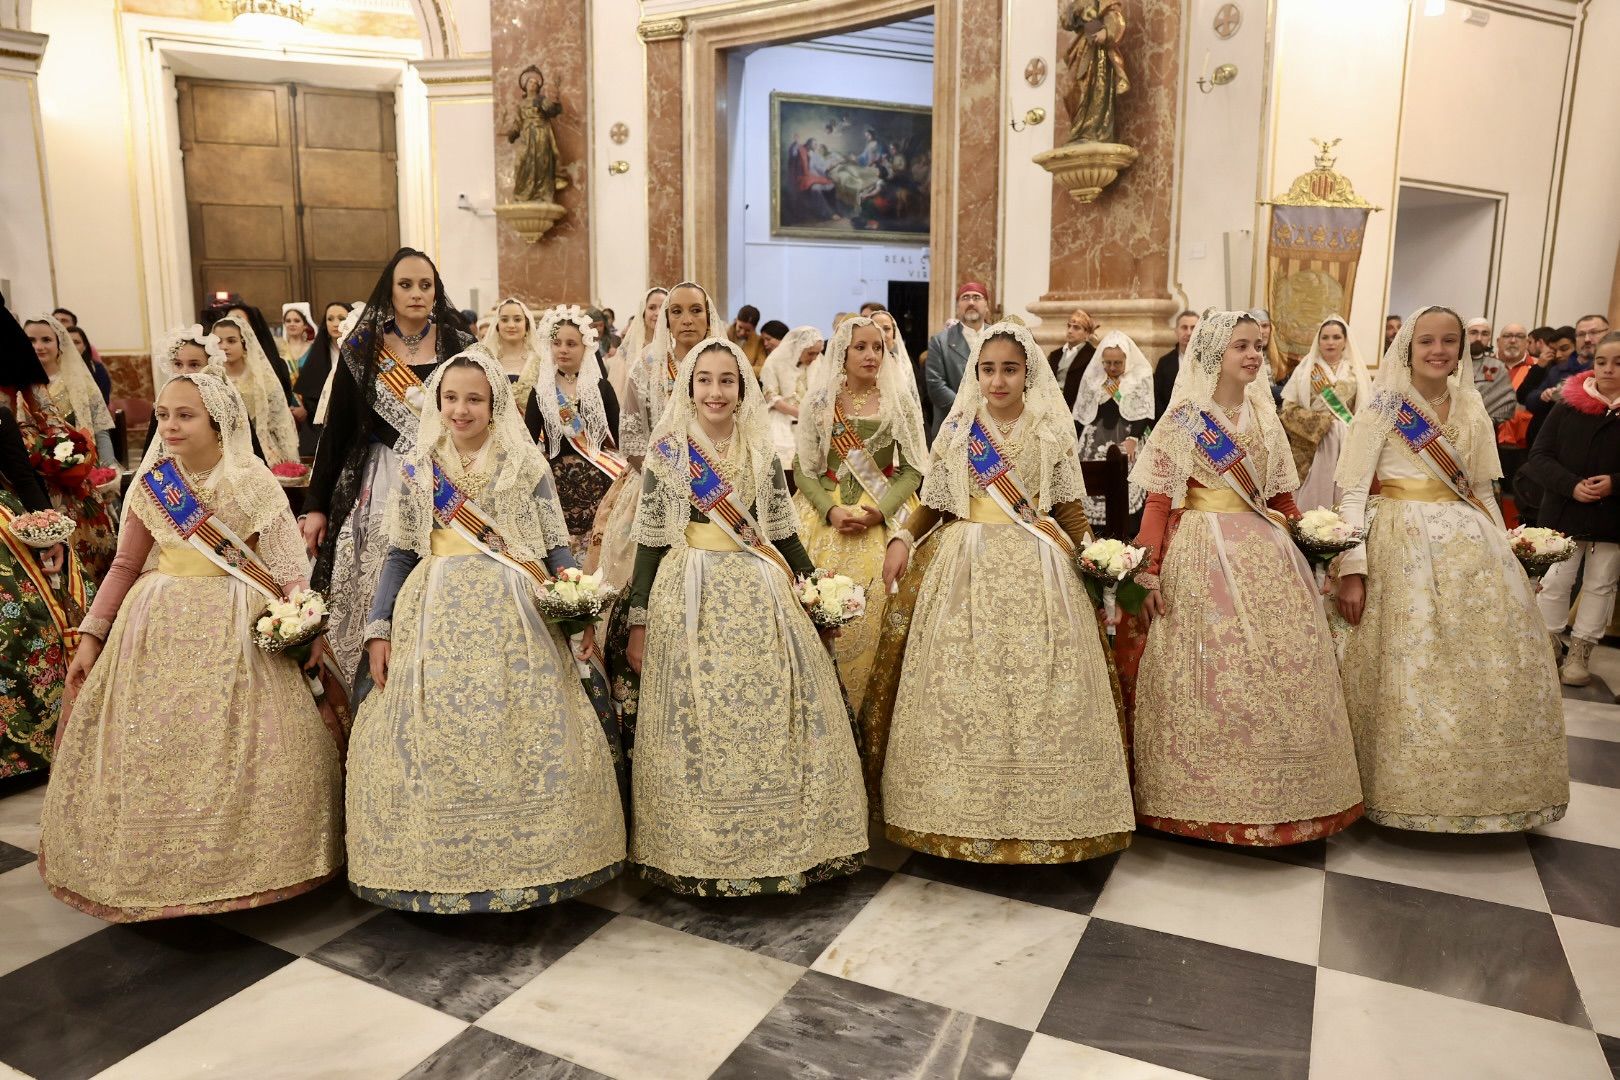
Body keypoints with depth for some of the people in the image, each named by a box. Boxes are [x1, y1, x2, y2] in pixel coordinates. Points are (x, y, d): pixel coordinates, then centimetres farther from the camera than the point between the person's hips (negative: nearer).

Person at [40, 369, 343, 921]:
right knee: (149, 752, 7)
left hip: (238, 630, -3)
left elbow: (288, 563, -6)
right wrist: (90, 637, 6)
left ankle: (248, 864, 16)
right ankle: (154, 866, 25)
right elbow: (125, 566, 9)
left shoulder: (253, 482, -5)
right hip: (160, 628, 3)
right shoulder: (151, 485, 3)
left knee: (238, 751, -1)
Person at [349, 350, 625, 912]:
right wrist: (379, 629, 4)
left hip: (514, 615, -2)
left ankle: (527, 859, 11)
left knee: (523, 738, -4)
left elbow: (557, 547, 4)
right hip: (437, 617, 2)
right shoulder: (420, 470, 11)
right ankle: (440, 866, 15)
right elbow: (400, 555, 11)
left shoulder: (527, 464, 5)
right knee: (433, 741, 1)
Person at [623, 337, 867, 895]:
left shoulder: (762, 453, 10)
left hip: (761, 595, 2)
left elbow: (783, 533, 15)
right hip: (691, 597, -2)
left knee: (771, 715, 0)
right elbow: (650, 542, 2)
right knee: (698, 720, 0)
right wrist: (638, 620, 0)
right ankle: (700, 854, 15)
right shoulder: (667, 452, 3)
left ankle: (782, 843, 15)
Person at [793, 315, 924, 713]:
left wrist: (881, 510, -15)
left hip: (886, 513, 0)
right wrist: (830, 510, -14)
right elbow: (802, 468, 1)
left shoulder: (901, 402, 2)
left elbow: (913, 467, 0)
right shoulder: (818, 402, 2)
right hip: (827, 512, 0)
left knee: (878, 603, -10)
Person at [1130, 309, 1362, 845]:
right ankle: (1213, 800, 10)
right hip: (1205, 552, -6)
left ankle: (1278, 796, 21)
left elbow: (1279, 495, 17)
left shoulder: (1264, 415, 13)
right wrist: (1151, 571, -14)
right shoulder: (1185, 417, -3)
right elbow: (1159, 500, -7)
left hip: (1266, 549, 6)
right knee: (1216, 671, -3)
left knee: (1284, 667, 7)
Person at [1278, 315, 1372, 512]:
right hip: (1310, 442, -2)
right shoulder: (1306, 368, 6)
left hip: (1346, 444, 2)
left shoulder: (1357, 370, 11)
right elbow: (1289, 408, 0)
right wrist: (1318, 422, -10)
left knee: (1342, 491, -2)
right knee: (1312, 493, -6)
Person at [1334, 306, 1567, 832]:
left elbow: (1483, 493, 20)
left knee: (1492, 672, 6)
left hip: (1472, 544, 5)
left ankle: (1482, 789, 23)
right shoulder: (1383, 408, -4)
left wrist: (1508, 556, 15)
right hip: (1405, 546, -5)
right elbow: (1353, 493, -8)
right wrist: (1352, 568, -16)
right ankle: (1411, 789, 12)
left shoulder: (1472, 409, 12)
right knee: (1410, 674, -4)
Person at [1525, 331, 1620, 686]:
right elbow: (1539, 456, -5)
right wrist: (1571, 485, -19)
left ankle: (1579, 653, 23)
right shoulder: (1568, 404, -3)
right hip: (1563, 513, 0)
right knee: (1554, 582, 6)